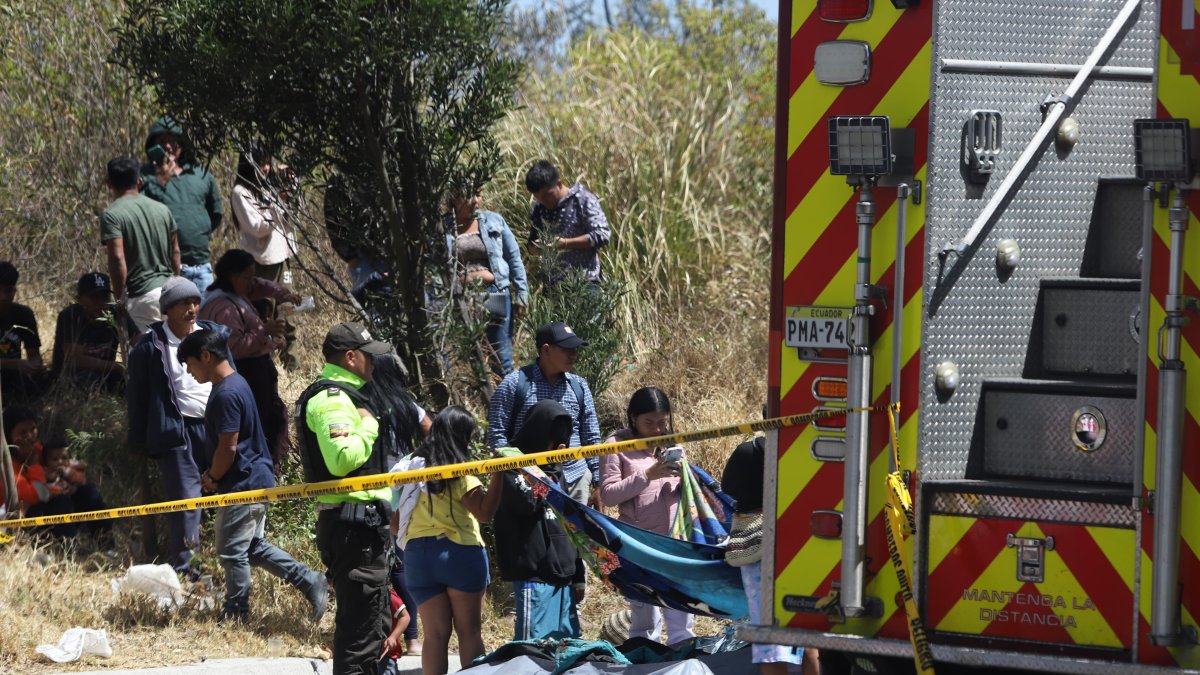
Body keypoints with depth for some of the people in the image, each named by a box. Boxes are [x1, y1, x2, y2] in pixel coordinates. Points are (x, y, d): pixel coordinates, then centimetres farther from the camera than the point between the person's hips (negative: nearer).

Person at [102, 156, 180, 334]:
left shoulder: (112, 215, -8)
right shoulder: (162, 209, 11)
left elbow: (117, 258, -16)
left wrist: (119, 298, -10)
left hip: (141, 295, -6)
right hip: (170, 292, 6)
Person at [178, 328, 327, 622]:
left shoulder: (226, 394, -21)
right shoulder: (234, 383, 11)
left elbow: (228, 447, -22)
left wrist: (211, 478, -6)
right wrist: (211, 474, 10)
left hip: (242, 485, -10)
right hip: (255, 479, 10)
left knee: (232, 552, 1)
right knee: (254, 547, 17)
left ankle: (236, 614, 11)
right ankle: (309, 581, 16)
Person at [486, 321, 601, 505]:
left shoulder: (579, 386, 11)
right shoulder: (514, 383, -2)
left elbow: (591, 437, 17)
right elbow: (496, 433, -1)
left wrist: (597, 482, 11)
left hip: (575, 477, 4)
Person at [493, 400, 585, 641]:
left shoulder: (555, 474, 20)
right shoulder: (516, 470, -3)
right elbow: (528, 500, -25)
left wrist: (578, 576, 21)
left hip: (563, 577, 8)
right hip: (534, 576, -8)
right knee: (532, 642, -11)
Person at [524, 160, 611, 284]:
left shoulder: (582, 199, -4)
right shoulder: (539, 209, 12)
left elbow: (602, 235, -10)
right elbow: (532, 246, 22)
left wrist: (565, 243, -17)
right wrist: (537, 246, -5)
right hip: (551, 284, 6)